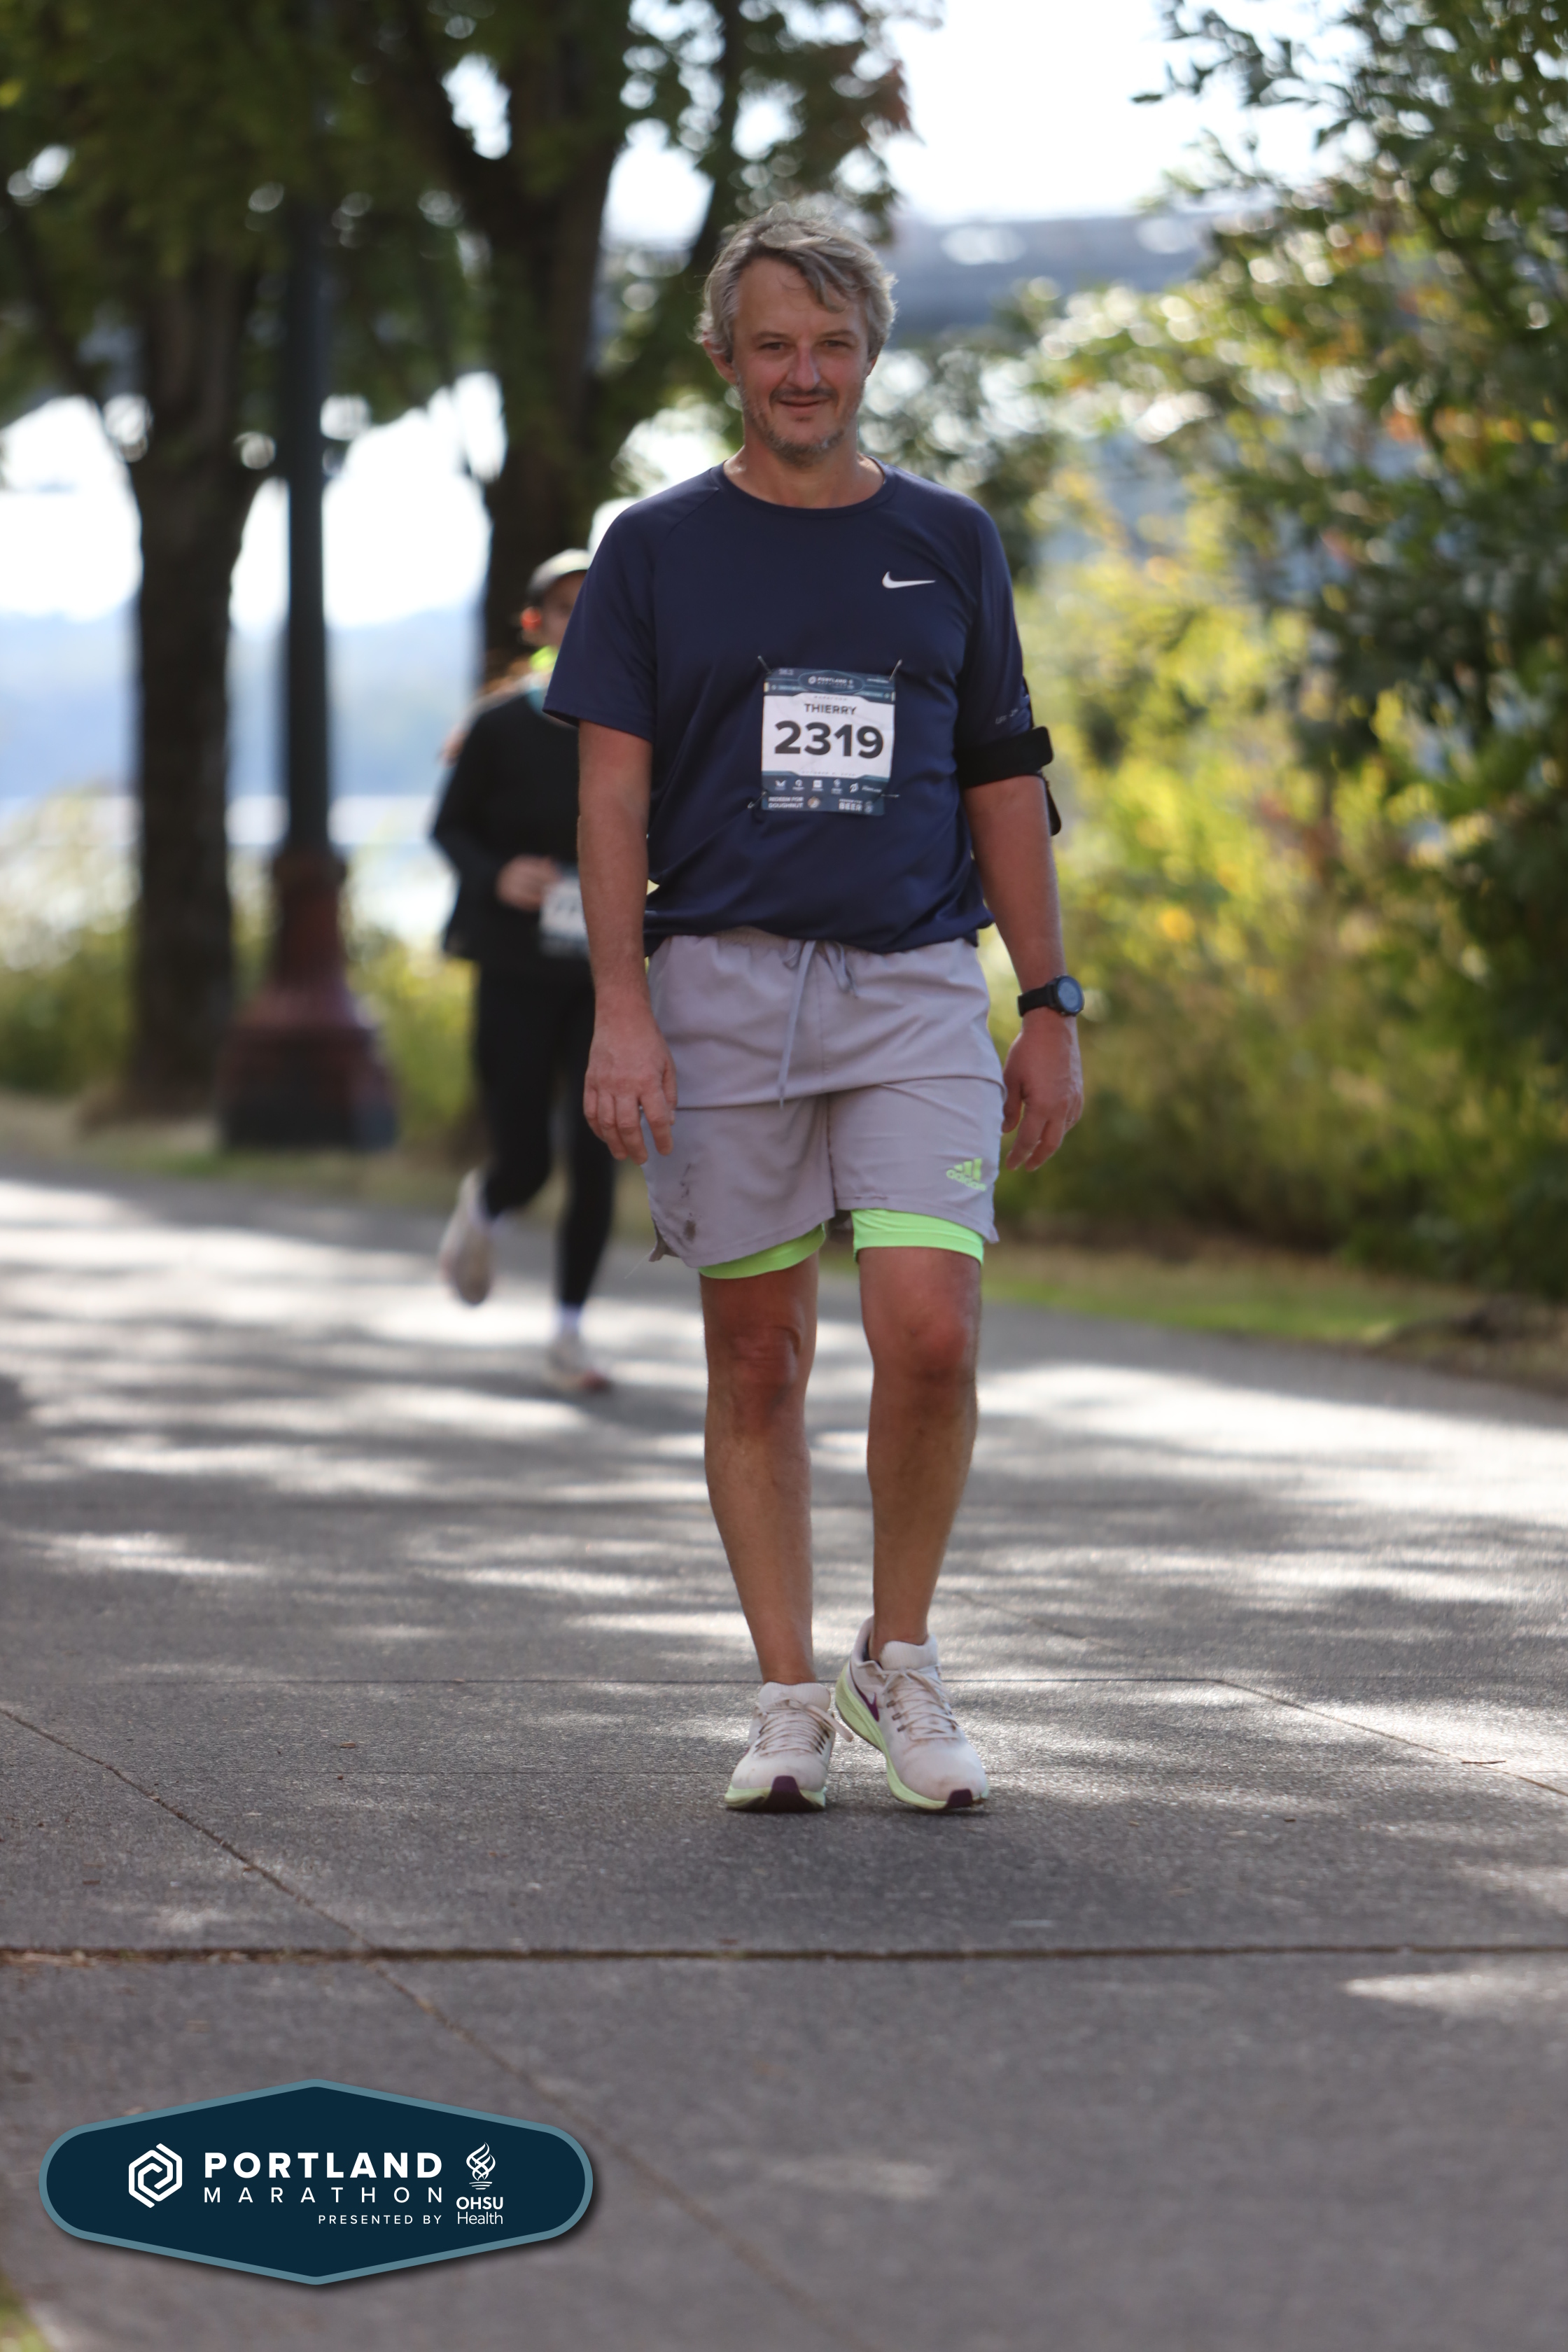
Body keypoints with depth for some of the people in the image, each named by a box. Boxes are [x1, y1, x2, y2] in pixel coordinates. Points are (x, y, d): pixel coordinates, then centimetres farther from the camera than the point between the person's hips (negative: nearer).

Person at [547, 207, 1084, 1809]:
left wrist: (1051, 1010, 9)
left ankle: (899, 1662, 6)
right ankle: (789, 1698, 12)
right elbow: (612, 789, 2)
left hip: (915, 981, 0)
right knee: (759, 1360, 3)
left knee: (929, 1331, -14)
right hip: (723, 983, 0)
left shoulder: (947, 542, 12)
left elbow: (1005, 786, 14)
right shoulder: (657, 550, 7)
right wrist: (619, 1008, -9)